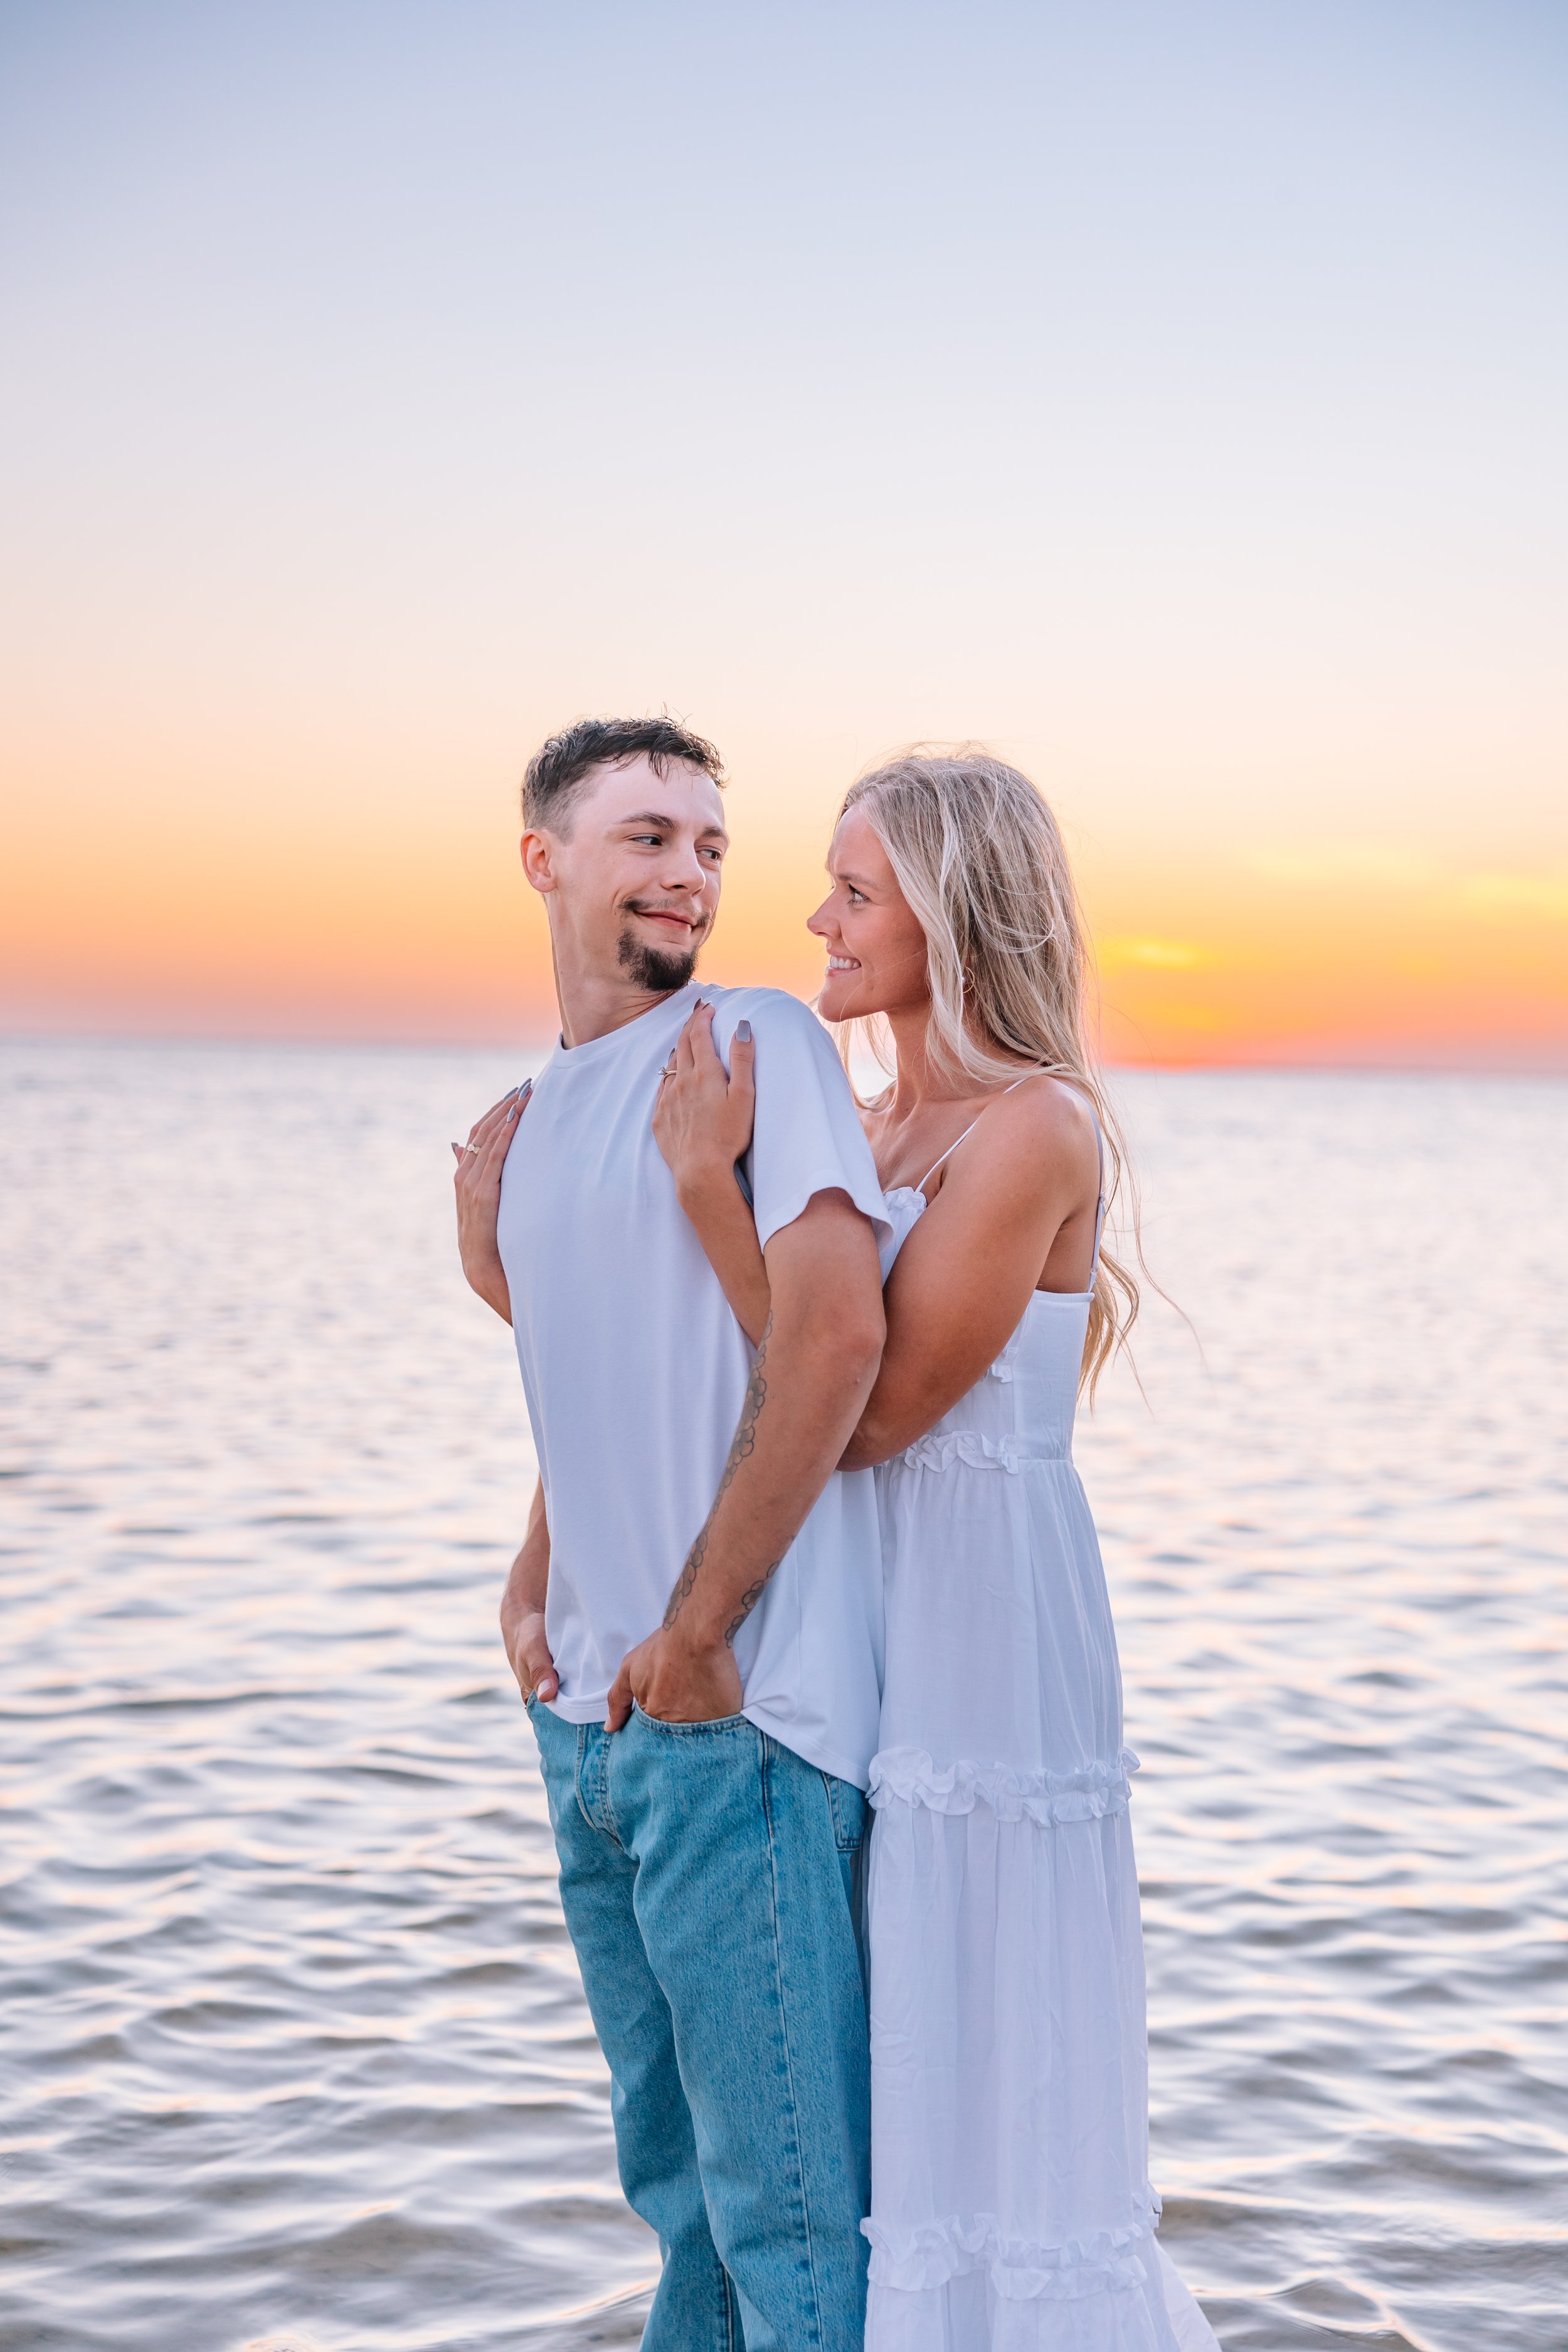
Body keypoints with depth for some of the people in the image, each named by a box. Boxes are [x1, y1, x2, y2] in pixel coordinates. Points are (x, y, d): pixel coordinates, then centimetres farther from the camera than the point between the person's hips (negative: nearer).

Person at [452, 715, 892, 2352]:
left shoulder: (757, 1045, -9)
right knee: (669, 2166, 21)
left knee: (782, 2194, 1)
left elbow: (835, 1332, -21)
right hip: (588, 1712, 8)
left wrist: (697, 1632, -18)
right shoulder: (529, 1120, 15)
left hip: (733, 1713, -8)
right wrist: (532, 1583, 6)